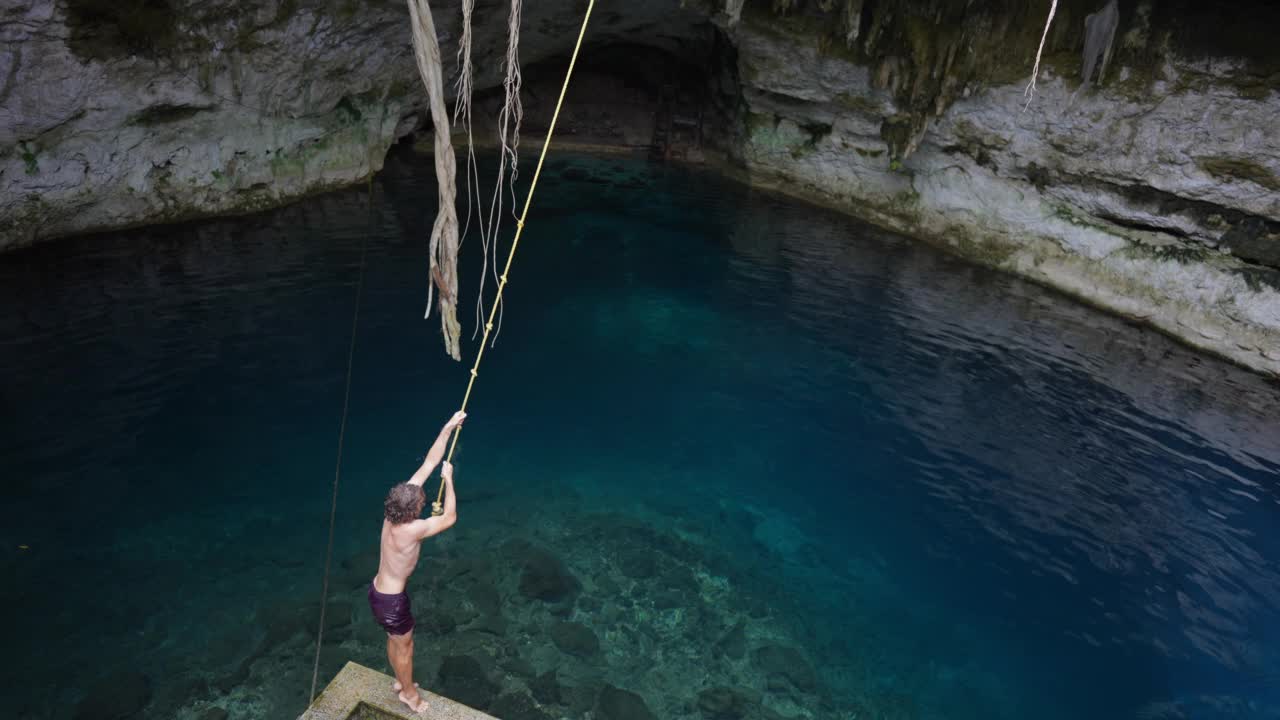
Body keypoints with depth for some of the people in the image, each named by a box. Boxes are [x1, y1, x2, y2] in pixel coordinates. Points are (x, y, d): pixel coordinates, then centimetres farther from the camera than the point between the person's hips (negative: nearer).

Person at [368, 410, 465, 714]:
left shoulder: (394, 513, -15)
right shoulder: (410, 530, -37)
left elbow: (429, 463, -14)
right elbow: (450, 518, -24)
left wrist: (448, 427, -12)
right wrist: (448, 479, -16)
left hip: (378, 590, 8)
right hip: (391, 599, -8)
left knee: (394, 640, 29)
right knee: (404, 645, 18)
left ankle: (400, 681, 52)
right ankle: (409, 693, 41)